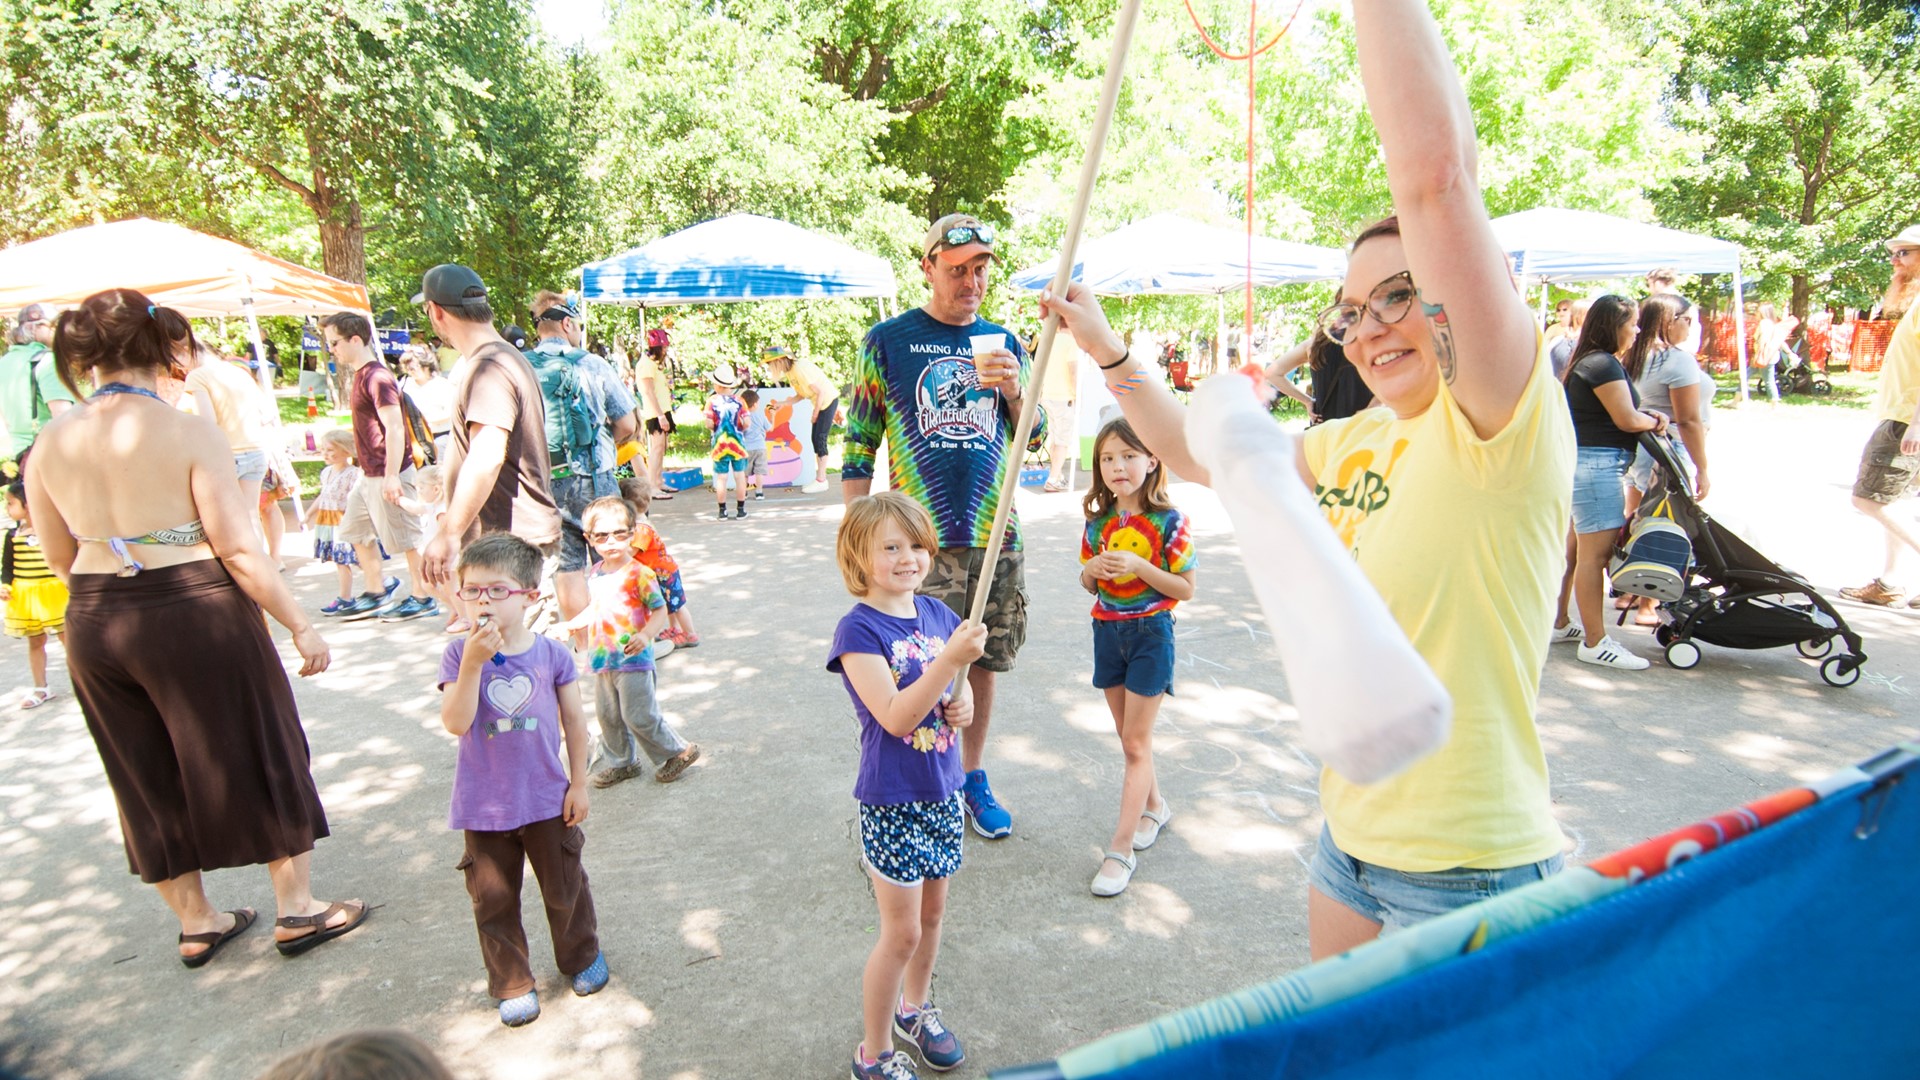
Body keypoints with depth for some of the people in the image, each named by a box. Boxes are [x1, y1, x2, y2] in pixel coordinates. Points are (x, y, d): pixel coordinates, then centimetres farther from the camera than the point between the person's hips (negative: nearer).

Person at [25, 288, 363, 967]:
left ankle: (195, 923, 32)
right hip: (195, 613, -5)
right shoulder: (189, 433, -15)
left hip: (94, 629, 6)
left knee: (149, 777, 18)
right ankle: (297, 911, 20)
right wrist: (301, 627, -10)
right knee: (260, 756, 10)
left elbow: (59, 556, 11)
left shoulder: (50, 443, 1)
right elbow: (238, 549, -17)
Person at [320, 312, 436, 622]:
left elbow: (394, 428, -23)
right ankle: (375, 594, 27)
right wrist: (365, 469, 23)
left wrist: (391, 477, -26)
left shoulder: (377, 377, -17)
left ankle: (422, 598, 10)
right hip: (369, 474, 11)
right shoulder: (358, 376, 13)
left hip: (388, 475, -11)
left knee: (406, 538, -1)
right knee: (357, 531, 17)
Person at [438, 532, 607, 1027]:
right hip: (484, 806, 0)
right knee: (494, 899, 13)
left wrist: (578, 784, 1)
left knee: (564, 888, 16)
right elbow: (455, 723, -19)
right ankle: (512, 984, 32)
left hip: (547, 800, 0)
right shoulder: (460, 654, -8)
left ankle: (581, 956, 40)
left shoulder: (552, 653, -8)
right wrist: (473, 662, -28)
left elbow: (574, 722, 0)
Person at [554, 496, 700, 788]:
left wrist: (645, 635, -31)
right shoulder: (595, 575, 6)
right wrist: (569, 625, 18)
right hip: (602, 660, 7)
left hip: (633, 660, -7)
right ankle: (622, 762, 34)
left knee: (639, 716, -3)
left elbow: (660, 611, -16)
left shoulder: (639, 573, -15)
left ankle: (678, 751, 16)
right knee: (607, 716, 16)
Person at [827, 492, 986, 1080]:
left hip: (942, 790, 6)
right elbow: (895, 716, -27)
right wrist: (952, 658, -35)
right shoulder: (858, 629, -18)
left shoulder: (938, 614, 1)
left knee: (932, 911, 22)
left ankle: (915, 1007, 48)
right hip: (893, 800, -6)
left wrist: (963, 706, -10)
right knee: (902, 932, 5)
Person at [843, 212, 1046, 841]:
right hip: (921, 541, -3)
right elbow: (858, 447, 1)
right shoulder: (887, 341, 0)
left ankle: (973, 777, 31)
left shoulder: (1002, 342, 11)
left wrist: (1013, 389, -8)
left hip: (995, 536, 4)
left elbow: (1036, 439, 11)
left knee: (983, 662, 13)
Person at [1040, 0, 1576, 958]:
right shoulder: (1355, 442, 6)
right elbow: (1207, 457, 16)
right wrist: (1107, 351, 13)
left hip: (1468, 878, -8)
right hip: (1351, 844, 8)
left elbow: (1434, 170, -32)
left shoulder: (1511, 423, -18)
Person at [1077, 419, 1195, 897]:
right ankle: (1154, 804, 41)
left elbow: (1185, 589, -10)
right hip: (1107, 630, 5)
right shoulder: (1098, 521, 1)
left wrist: (1139, 566, -23)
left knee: (1136, 743, -2)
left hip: (1150, 633, -5)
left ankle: (1121, 849, 5)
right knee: (1128, 738, 17)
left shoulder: (1169, 522, -13)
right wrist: (1093, 568, -13)